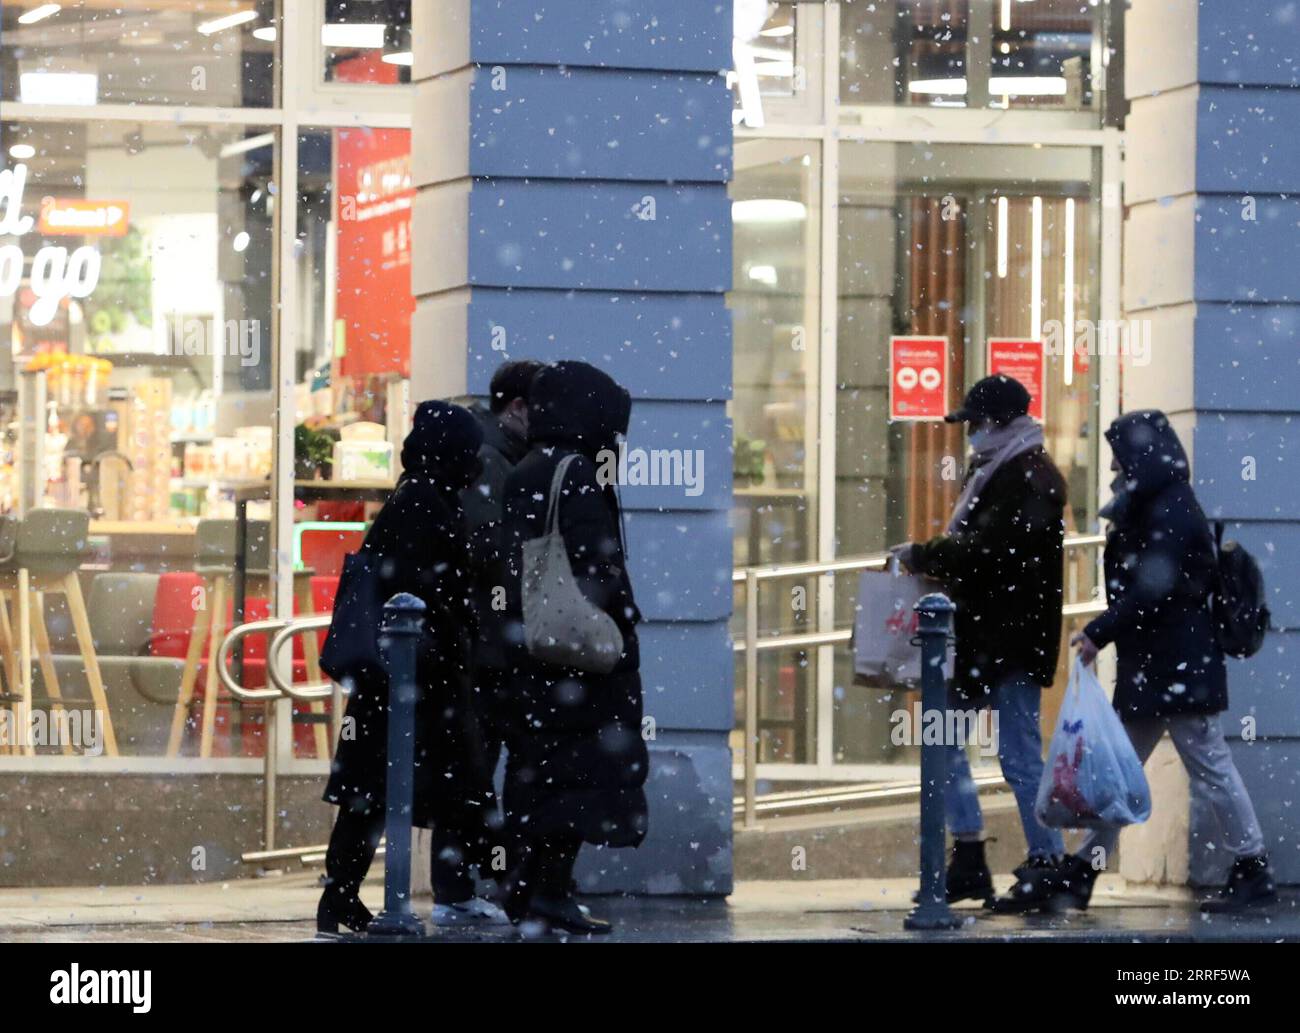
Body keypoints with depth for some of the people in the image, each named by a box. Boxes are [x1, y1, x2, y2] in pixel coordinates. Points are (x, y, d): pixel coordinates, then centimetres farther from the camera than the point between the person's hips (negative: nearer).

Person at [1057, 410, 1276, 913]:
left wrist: (1099, 633, -19)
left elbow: (1152, 591, -22)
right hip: (1150, 668, 10)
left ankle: (1253, 870, 4)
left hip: (1178, 670, -10)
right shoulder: (1149, 511, 15)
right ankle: (1080, 874, 12)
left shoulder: (1172, 514, -15)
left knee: (1209, 768, -3)